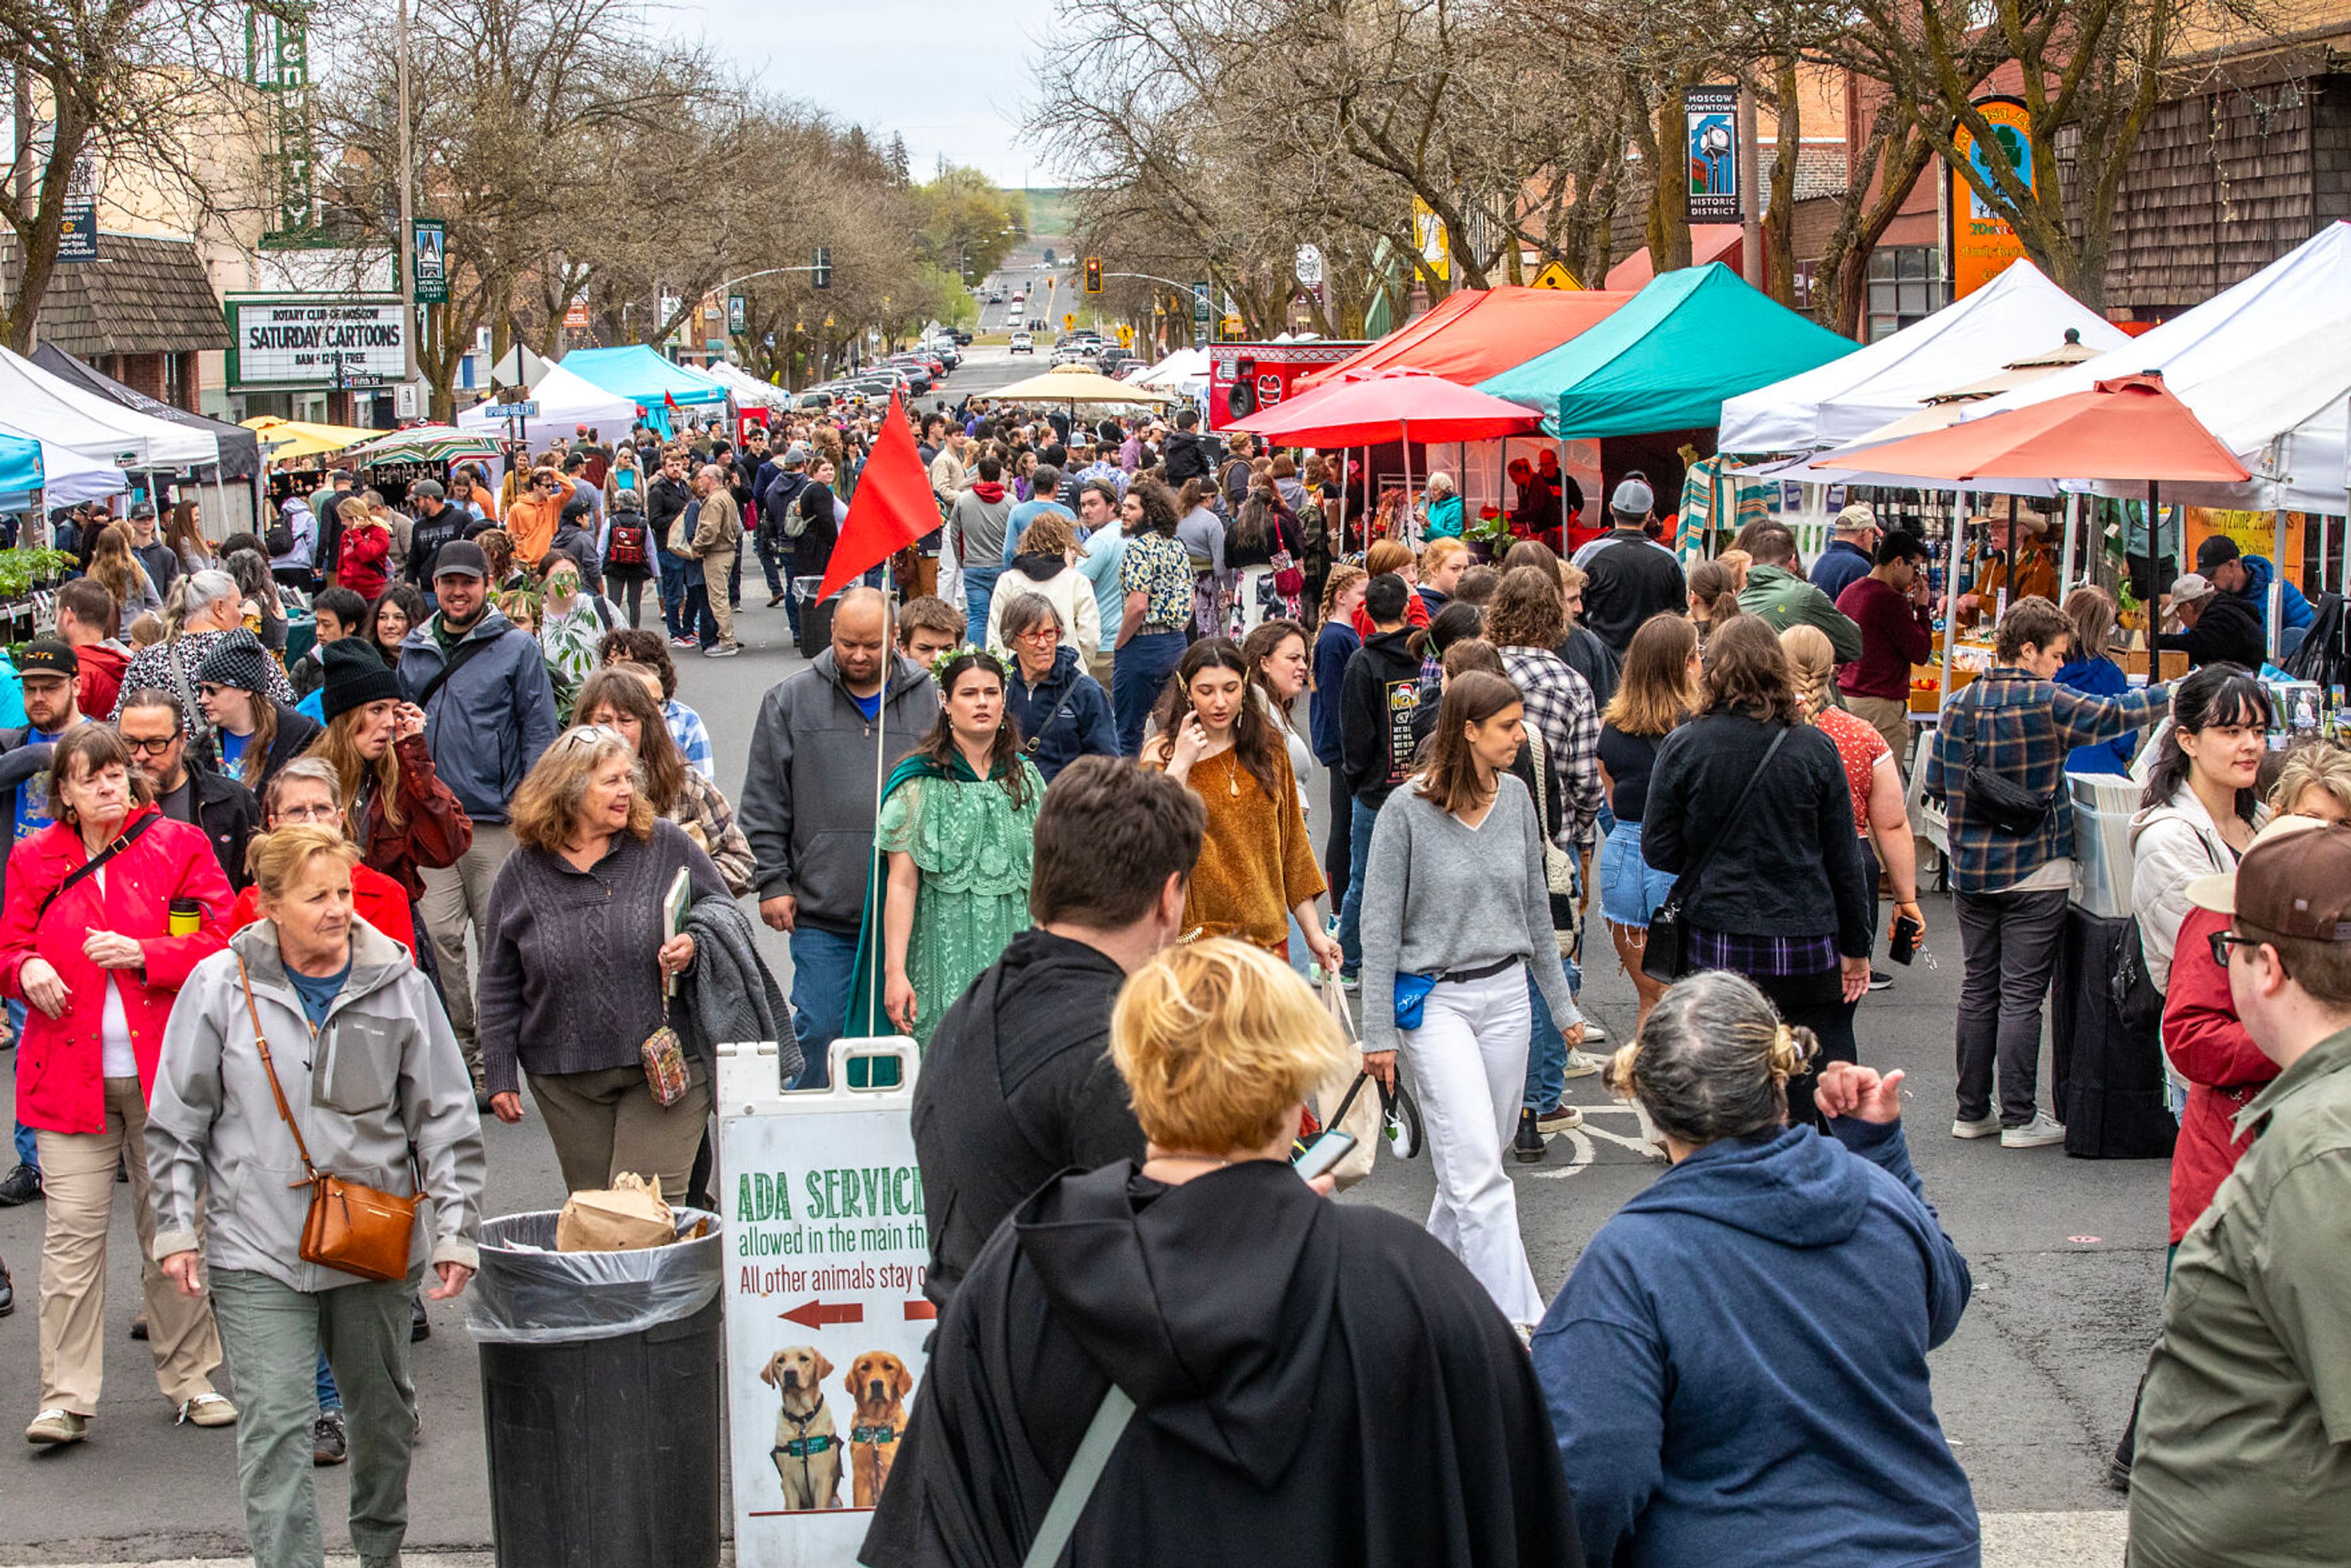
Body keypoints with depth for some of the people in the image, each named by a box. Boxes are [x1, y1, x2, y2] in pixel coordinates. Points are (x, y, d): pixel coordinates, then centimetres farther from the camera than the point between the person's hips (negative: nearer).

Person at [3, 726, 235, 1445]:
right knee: (73, 1231, -4)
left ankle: (189, 1379, 19)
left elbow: (221, 945, -3)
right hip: (69, 1070, 1)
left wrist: (142, 953, -17)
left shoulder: (179, 847, 3)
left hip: (164, 1068, -1)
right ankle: (66, 1397, 1)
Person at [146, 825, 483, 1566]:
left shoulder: (398, 983, -1)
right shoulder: (220, 985, -3)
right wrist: (177, 1226, -1)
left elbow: (444, 1117, 3)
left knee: (384, 1413, 17)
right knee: (276, 1424, -9)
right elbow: (177, 1121, 4)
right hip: (258, 1253, -2)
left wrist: (456, 1228, 0)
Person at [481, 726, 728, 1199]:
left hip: (665, 1069, -2)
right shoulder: (523, 872, 3)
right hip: (566, 1081, 2)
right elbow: (499, 986, 9)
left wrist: (695, 946, -12)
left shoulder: (668, 846, 0)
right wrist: (500, 1075, 6)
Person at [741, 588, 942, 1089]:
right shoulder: (791, 700, 5)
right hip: (821, 914, 0)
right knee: (819, 1029, 0)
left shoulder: (931, 699, 5)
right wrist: (772, 882, 0)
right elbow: (764, 805, 6)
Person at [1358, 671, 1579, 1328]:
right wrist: (1379, 1033, -10)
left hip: (1506, 992, 6)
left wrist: (1561, 1000, 17)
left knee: (1482, 1155, 11)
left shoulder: (1516, 798, 4)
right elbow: (1380, 926, -8)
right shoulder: (1407, 810, -12)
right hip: (1435, 1000, -5)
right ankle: (1518, 1319, -7)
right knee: (1478, 1166, -9)